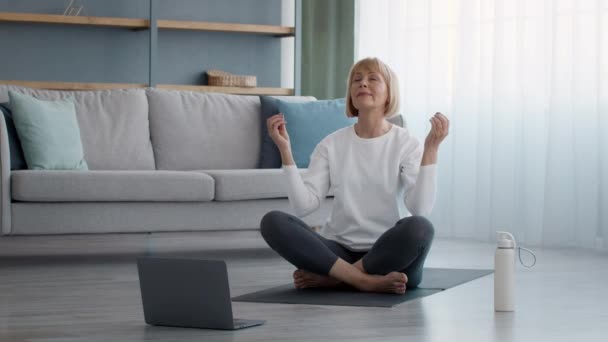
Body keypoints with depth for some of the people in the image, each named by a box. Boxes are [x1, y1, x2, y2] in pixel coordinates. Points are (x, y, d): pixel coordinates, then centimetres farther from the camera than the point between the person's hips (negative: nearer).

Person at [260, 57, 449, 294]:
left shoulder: (405, 143, 0)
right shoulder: (332, 144, 6)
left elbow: (420, 208, -16)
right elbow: (303, 205, -6)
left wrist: (431, 149, -22)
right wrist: (285, 149, -11)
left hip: (388, 255, -2)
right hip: (339, 251, 2)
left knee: (419, 227, -35)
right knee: (272, 221, -22)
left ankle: (331, 278, -19)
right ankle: (366, 280, -27)